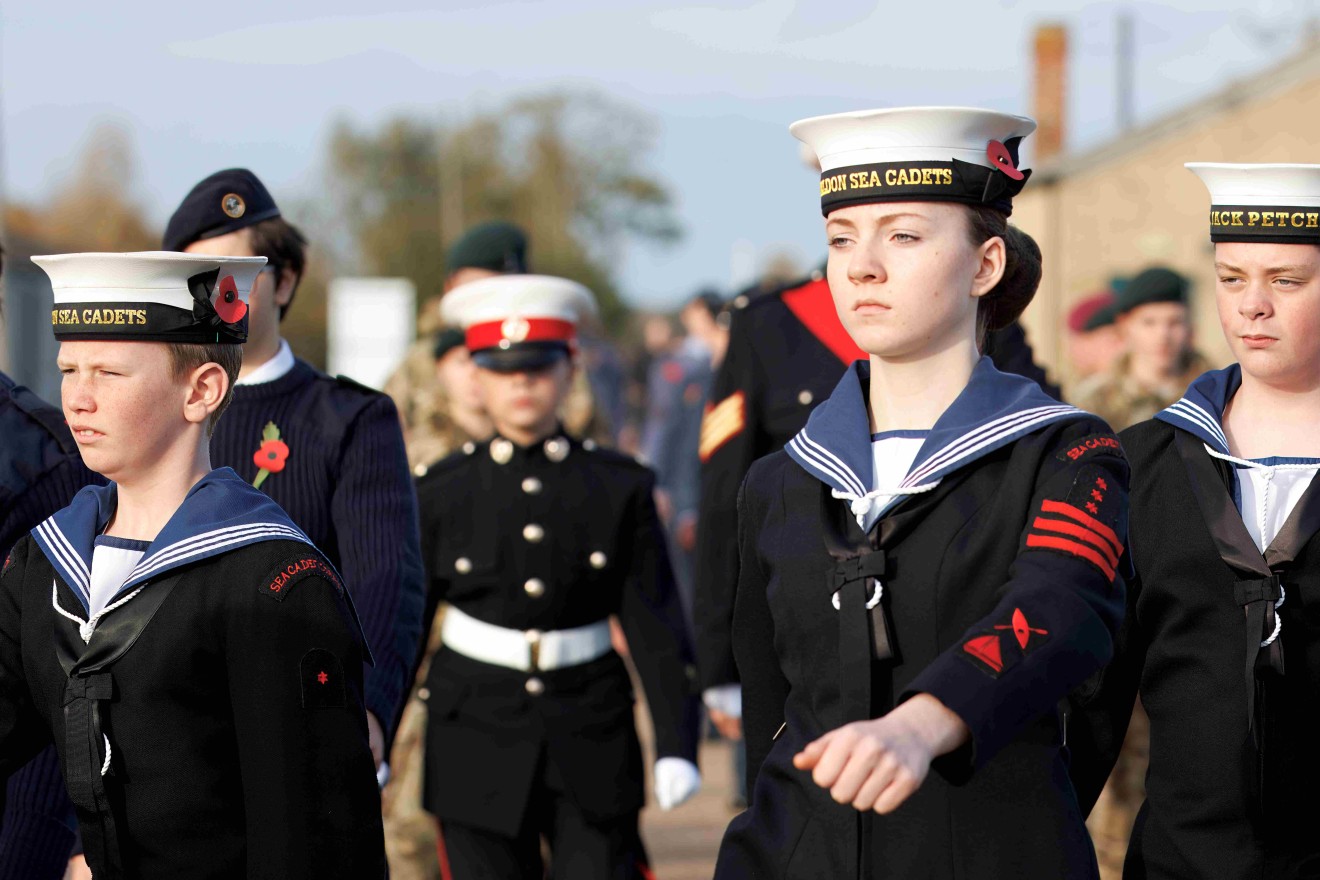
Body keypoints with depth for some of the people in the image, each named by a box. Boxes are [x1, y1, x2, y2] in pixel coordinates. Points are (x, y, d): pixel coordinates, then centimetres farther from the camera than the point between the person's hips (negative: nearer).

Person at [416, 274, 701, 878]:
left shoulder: (619, 488, 2)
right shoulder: (442, 494, 2)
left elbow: (654, 626, 2)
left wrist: (676, 748, -5)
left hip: (592, 741, 0)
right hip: (476, 735, 0)